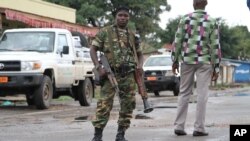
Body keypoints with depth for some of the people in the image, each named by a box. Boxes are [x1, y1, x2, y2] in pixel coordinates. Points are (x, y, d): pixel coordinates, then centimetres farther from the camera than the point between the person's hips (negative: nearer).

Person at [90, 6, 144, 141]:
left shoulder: (132, 35, 16)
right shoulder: (105, 32, 5)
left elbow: (139, 53, 26)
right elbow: (93, 49, 1)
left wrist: (140, 64, 4)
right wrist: (98, 67, -11)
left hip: (129, 74, 4)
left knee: (128, 105, 3)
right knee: (104, 104, -9)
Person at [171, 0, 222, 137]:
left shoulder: (185, 19, 0)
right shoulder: (212, 22, -1)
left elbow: (177, 41, -1)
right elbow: (215, 46, -4)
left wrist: (175, 61, 8)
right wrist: (216, 68, 0)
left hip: (187, 60, 1)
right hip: (204, 61, -1)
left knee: (184, 93, 8)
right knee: (202, 94, 0)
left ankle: (179, 126, 5)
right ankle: (199, 128, -2)